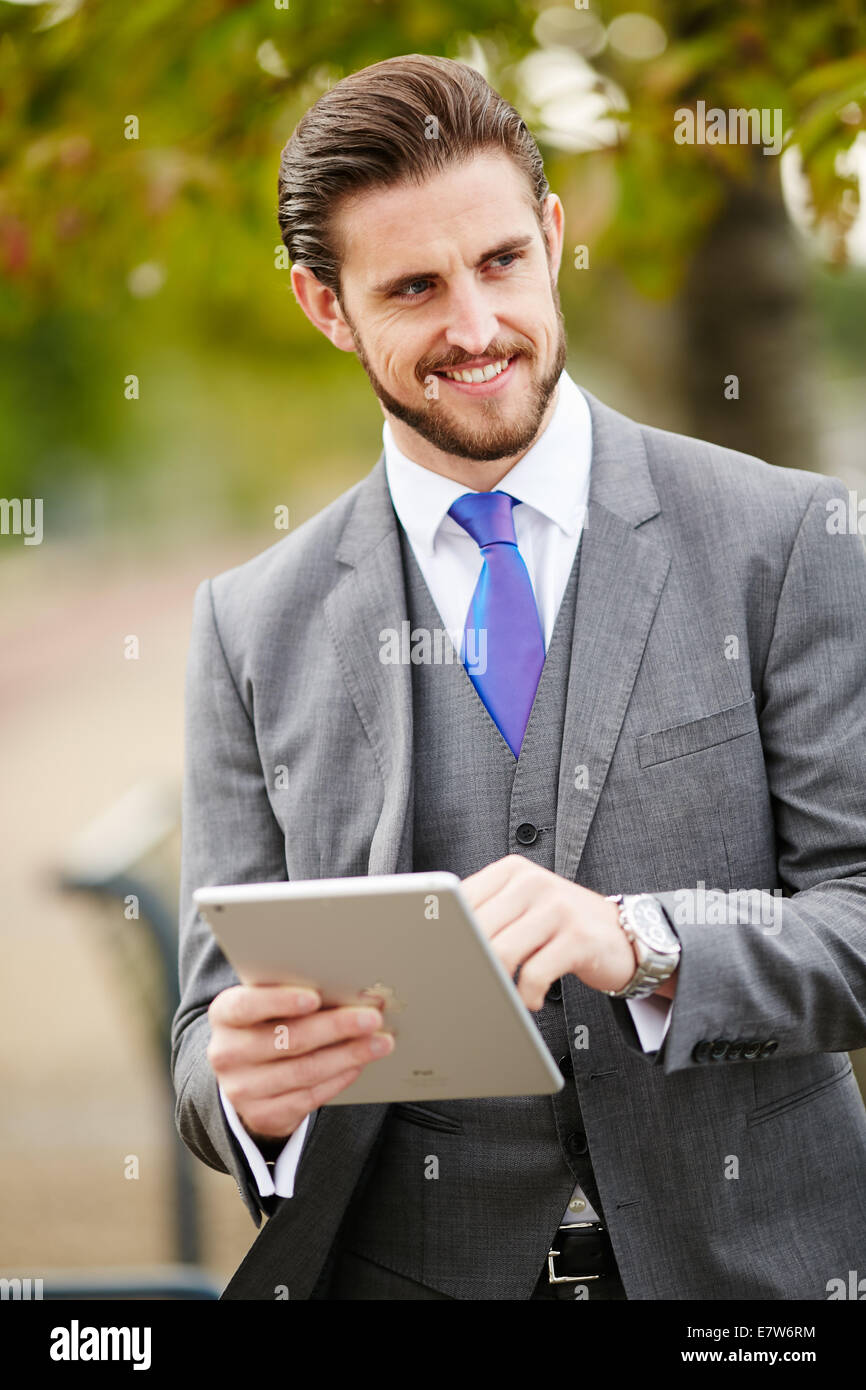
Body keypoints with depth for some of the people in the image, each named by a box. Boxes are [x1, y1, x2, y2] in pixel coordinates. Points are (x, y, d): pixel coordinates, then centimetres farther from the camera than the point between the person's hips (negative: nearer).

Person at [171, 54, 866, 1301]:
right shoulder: (254, 630, 5)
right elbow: (218, 1022, 4)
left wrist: (645, 944, -20)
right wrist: (249, 1086, -17)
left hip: (750, 1259, -1)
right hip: (409, 1267, 2)